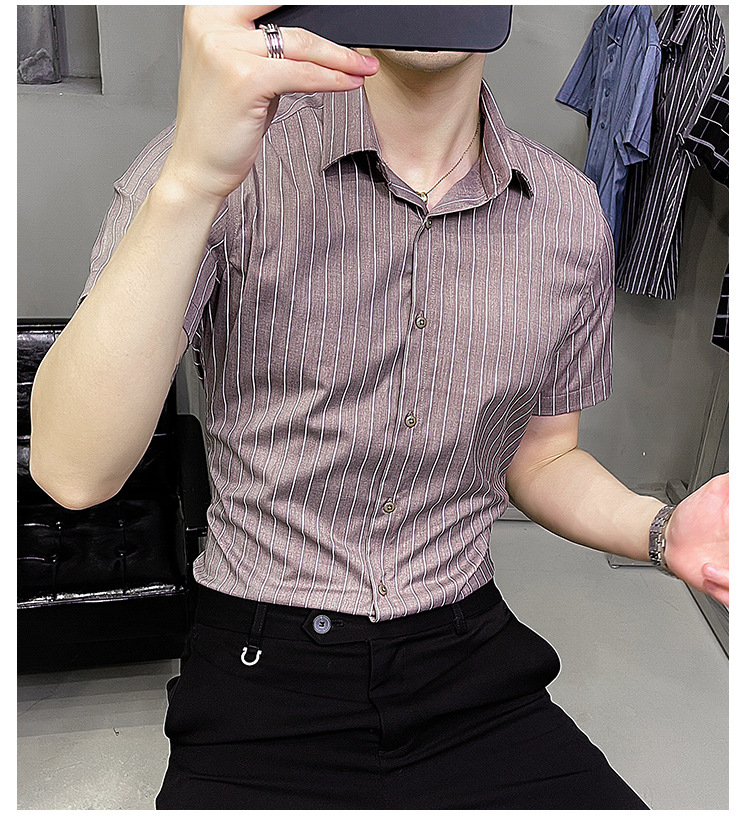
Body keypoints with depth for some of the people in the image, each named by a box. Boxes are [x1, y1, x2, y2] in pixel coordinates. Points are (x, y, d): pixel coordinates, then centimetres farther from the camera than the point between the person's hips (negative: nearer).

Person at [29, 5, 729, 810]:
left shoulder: (570, 215, -1)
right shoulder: (225, 151, -11)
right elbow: (73, 470, -22)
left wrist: (661, 527, -10)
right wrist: (193, 179, -34)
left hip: (474, 669, 3)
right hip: (262, 681, -2)